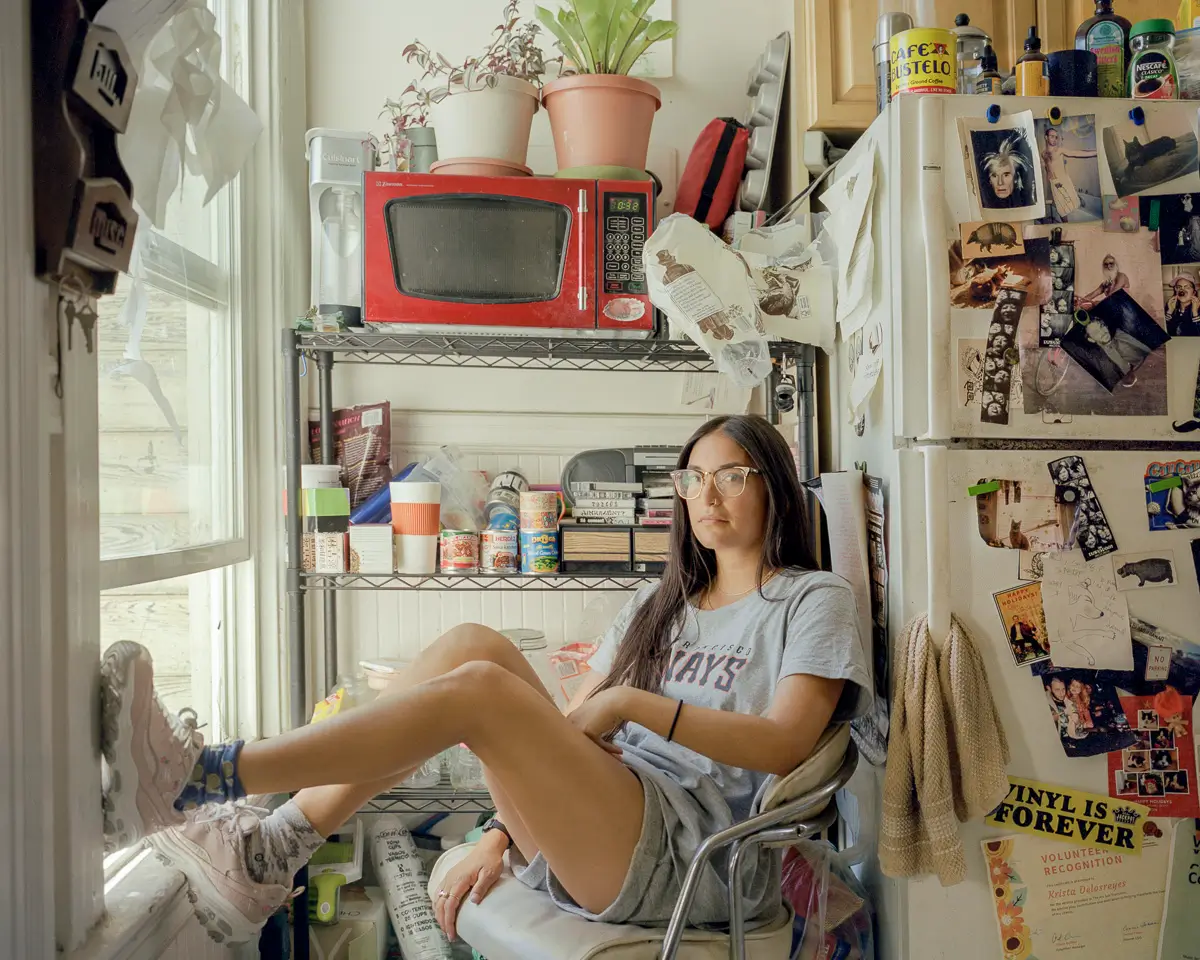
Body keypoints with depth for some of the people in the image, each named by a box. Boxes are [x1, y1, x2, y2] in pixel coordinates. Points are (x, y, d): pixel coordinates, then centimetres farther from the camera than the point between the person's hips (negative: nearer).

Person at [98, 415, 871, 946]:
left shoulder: (814, 600, 6)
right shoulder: (661, 604, 24)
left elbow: (785, 743, -11)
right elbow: (570, 732, 16)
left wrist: (632, 702, -13)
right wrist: (507, 834, 4)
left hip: (693, 855, -6)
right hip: (604, 827, 6)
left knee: (479, 687, -25)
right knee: (471, 647, -13)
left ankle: (203, 778, -19)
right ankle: (263, 857, -13)